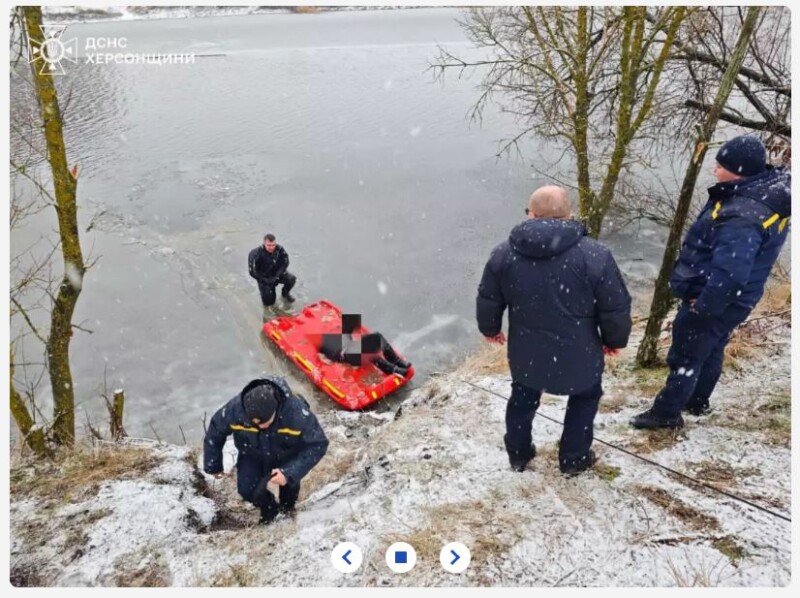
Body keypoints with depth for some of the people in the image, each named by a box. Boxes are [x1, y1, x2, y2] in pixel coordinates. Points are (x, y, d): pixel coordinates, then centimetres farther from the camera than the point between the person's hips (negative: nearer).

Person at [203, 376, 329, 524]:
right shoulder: (235, 409, -34)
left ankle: (287, 508, 18)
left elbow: (318, 445, -29)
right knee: (246, 489, -15)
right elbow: (215, 432, -12)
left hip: (287, 456, -1)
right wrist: (213, 466, 1)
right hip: (253, 455, 1)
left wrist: (290, 473, -38)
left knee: (289, 478, -20)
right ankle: (269, 510, 20)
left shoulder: (297, 412, -39)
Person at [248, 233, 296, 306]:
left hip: (277, 274, 2)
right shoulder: (256, 253, -24)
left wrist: (277, 277, -18)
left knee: (291, 279, -26)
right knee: (268, 302, -8)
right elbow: (253, 271, -18)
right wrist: (266, 280, -22)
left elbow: (284, 264, -6)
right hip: (264, 278, -2)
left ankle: (285, 293, 7)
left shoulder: (280, 250, -17)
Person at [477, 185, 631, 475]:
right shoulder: (594, 255, -16)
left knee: (523, 399, 27)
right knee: (584, 399, 26)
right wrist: (614, 340, 10)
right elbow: (616, 308, -10)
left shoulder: (504, 253, -7)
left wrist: (490, 329, 22)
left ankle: (518, 454, 41)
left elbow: (488, 301, 3)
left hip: (525, 353, 2)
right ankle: (573, 458, 36)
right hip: (577, 355, -2)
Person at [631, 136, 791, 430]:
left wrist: (704, 305, -22)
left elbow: (730, 273, -37)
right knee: (710, 349, 25)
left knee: (685, 356, 5)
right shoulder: (766, 192, 0)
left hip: (712, 300, -10)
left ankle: (666, 413, 21)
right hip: (725, 299, 10)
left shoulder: (742, 218, -34)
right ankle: (698, 401, 44)